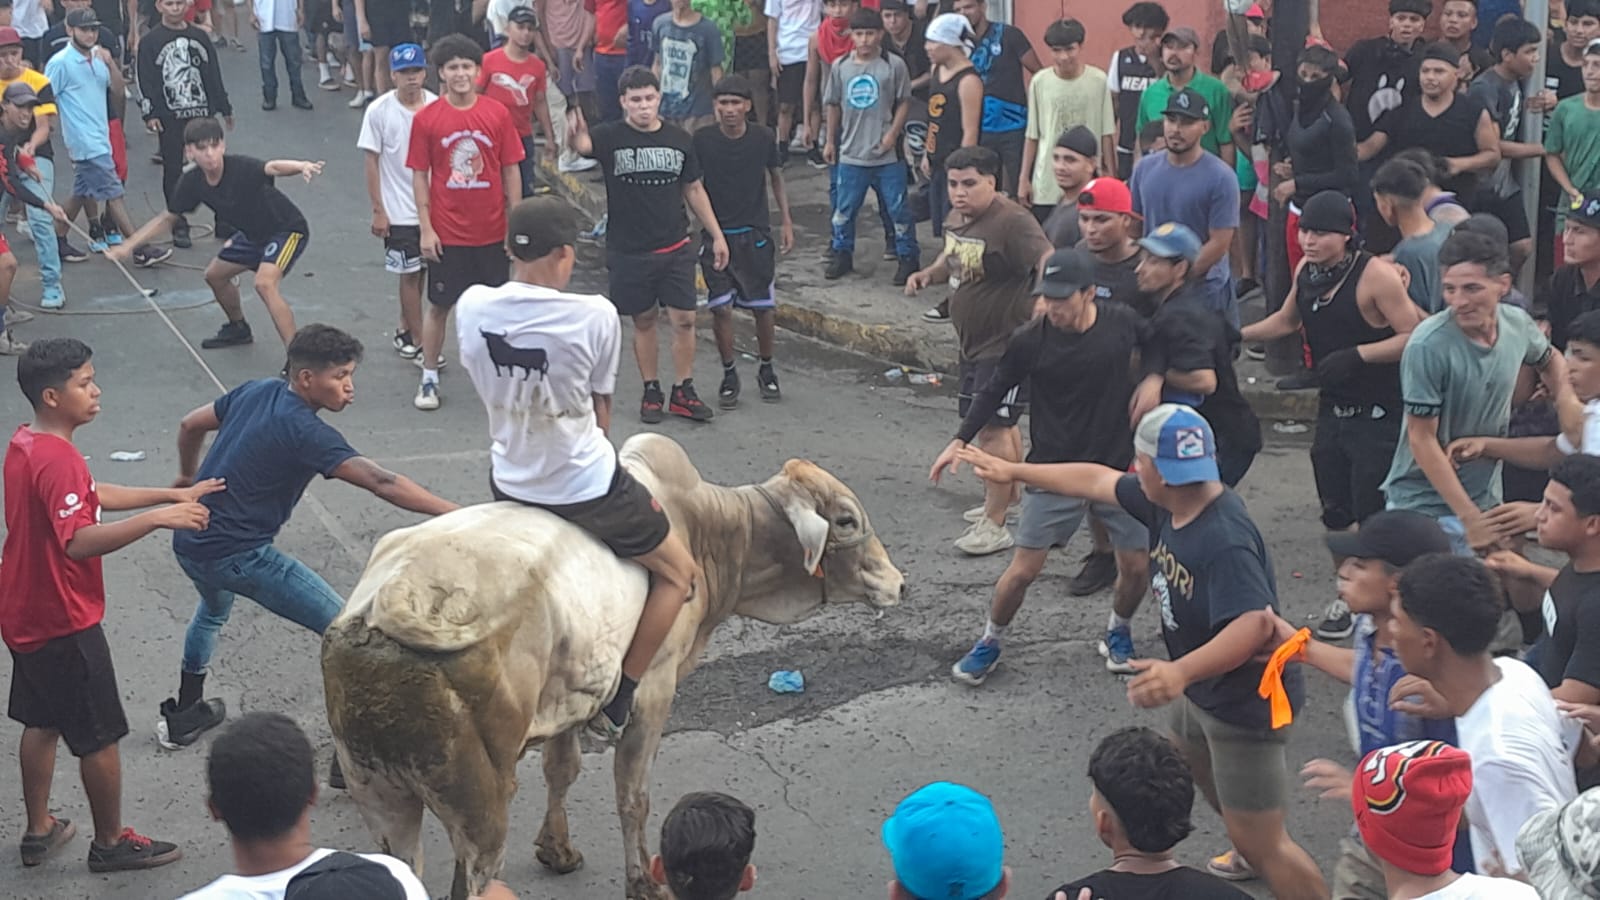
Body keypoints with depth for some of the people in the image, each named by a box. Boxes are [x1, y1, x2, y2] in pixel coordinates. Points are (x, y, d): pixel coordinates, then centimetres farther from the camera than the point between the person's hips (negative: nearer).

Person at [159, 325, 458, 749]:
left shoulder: (257, 391, 3)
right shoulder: (305, 432, -20)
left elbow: (190, 424, 19)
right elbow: (381, 483, -30)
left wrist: (188, 478, 38)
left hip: (189, 543, 9)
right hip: (236, 555, -9)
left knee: (213, 610, 40)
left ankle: (181, 717, 50)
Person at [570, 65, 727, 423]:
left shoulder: (679, 140, 2)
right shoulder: (611, 137, -9)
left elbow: (694, 190, 11)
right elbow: (583, 144, -32)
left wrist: (717, 235, 9)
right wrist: (576, 131, -57)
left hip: (675, 247, 2)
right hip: (629, 250, -2)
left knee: (684, 319, 0)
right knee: (643, 320, 10)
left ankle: (682, 392, 14)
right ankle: (651, 392, 23)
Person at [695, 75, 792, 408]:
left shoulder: (763, 138, -5)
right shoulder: (702, 140, -9)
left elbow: (776, 178, 10)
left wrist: (786, 222, 8)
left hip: (755, 234, 1)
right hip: (716, 234, -1)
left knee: (764, 307, 4)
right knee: (721, 308, -4)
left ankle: (766, 370, 25)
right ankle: (729, 375, 14)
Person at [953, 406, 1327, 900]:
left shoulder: (1224, 540, -36)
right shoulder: (1168, 501, -8)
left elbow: (1256, 623, -47)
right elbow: (1096, 480, 7)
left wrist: (1181, 672, -60)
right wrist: (1014, 470, 15)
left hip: (1246, 701, -10)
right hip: (1204, 688, 10)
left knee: (1259, 840, -5)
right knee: (1194, 770, 35)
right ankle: (1252, 857, 59)